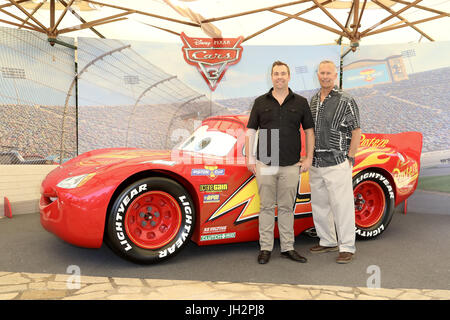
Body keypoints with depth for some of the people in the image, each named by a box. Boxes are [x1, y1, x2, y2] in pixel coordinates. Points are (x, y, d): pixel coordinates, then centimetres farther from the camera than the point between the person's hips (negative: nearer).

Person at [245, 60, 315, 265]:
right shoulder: (260, 102, 6)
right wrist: (249, 157, 0)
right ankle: (265, 248, 14)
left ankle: (287, 248, 18)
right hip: (265, 164, 0)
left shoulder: (300, 102, 6)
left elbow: (309, 131, 8)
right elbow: (250, 131, 7)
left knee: (287, 207, 8)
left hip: (291, 165, 0)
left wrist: (309, 158, 1)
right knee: (266, 207, 5)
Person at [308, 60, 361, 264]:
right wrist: (309, 157, 13)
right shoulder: (313, 101, 13)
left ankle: (347, 247, 7)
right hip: (315, 164, 7)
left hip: (337, 163, -7)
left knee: (342, 205, -4)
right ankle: (327, 242, 28)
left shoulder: (346, 100, -5)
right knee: (319, 205, 14)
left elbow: (356, 131, -6)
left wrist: (350, 158, -10)